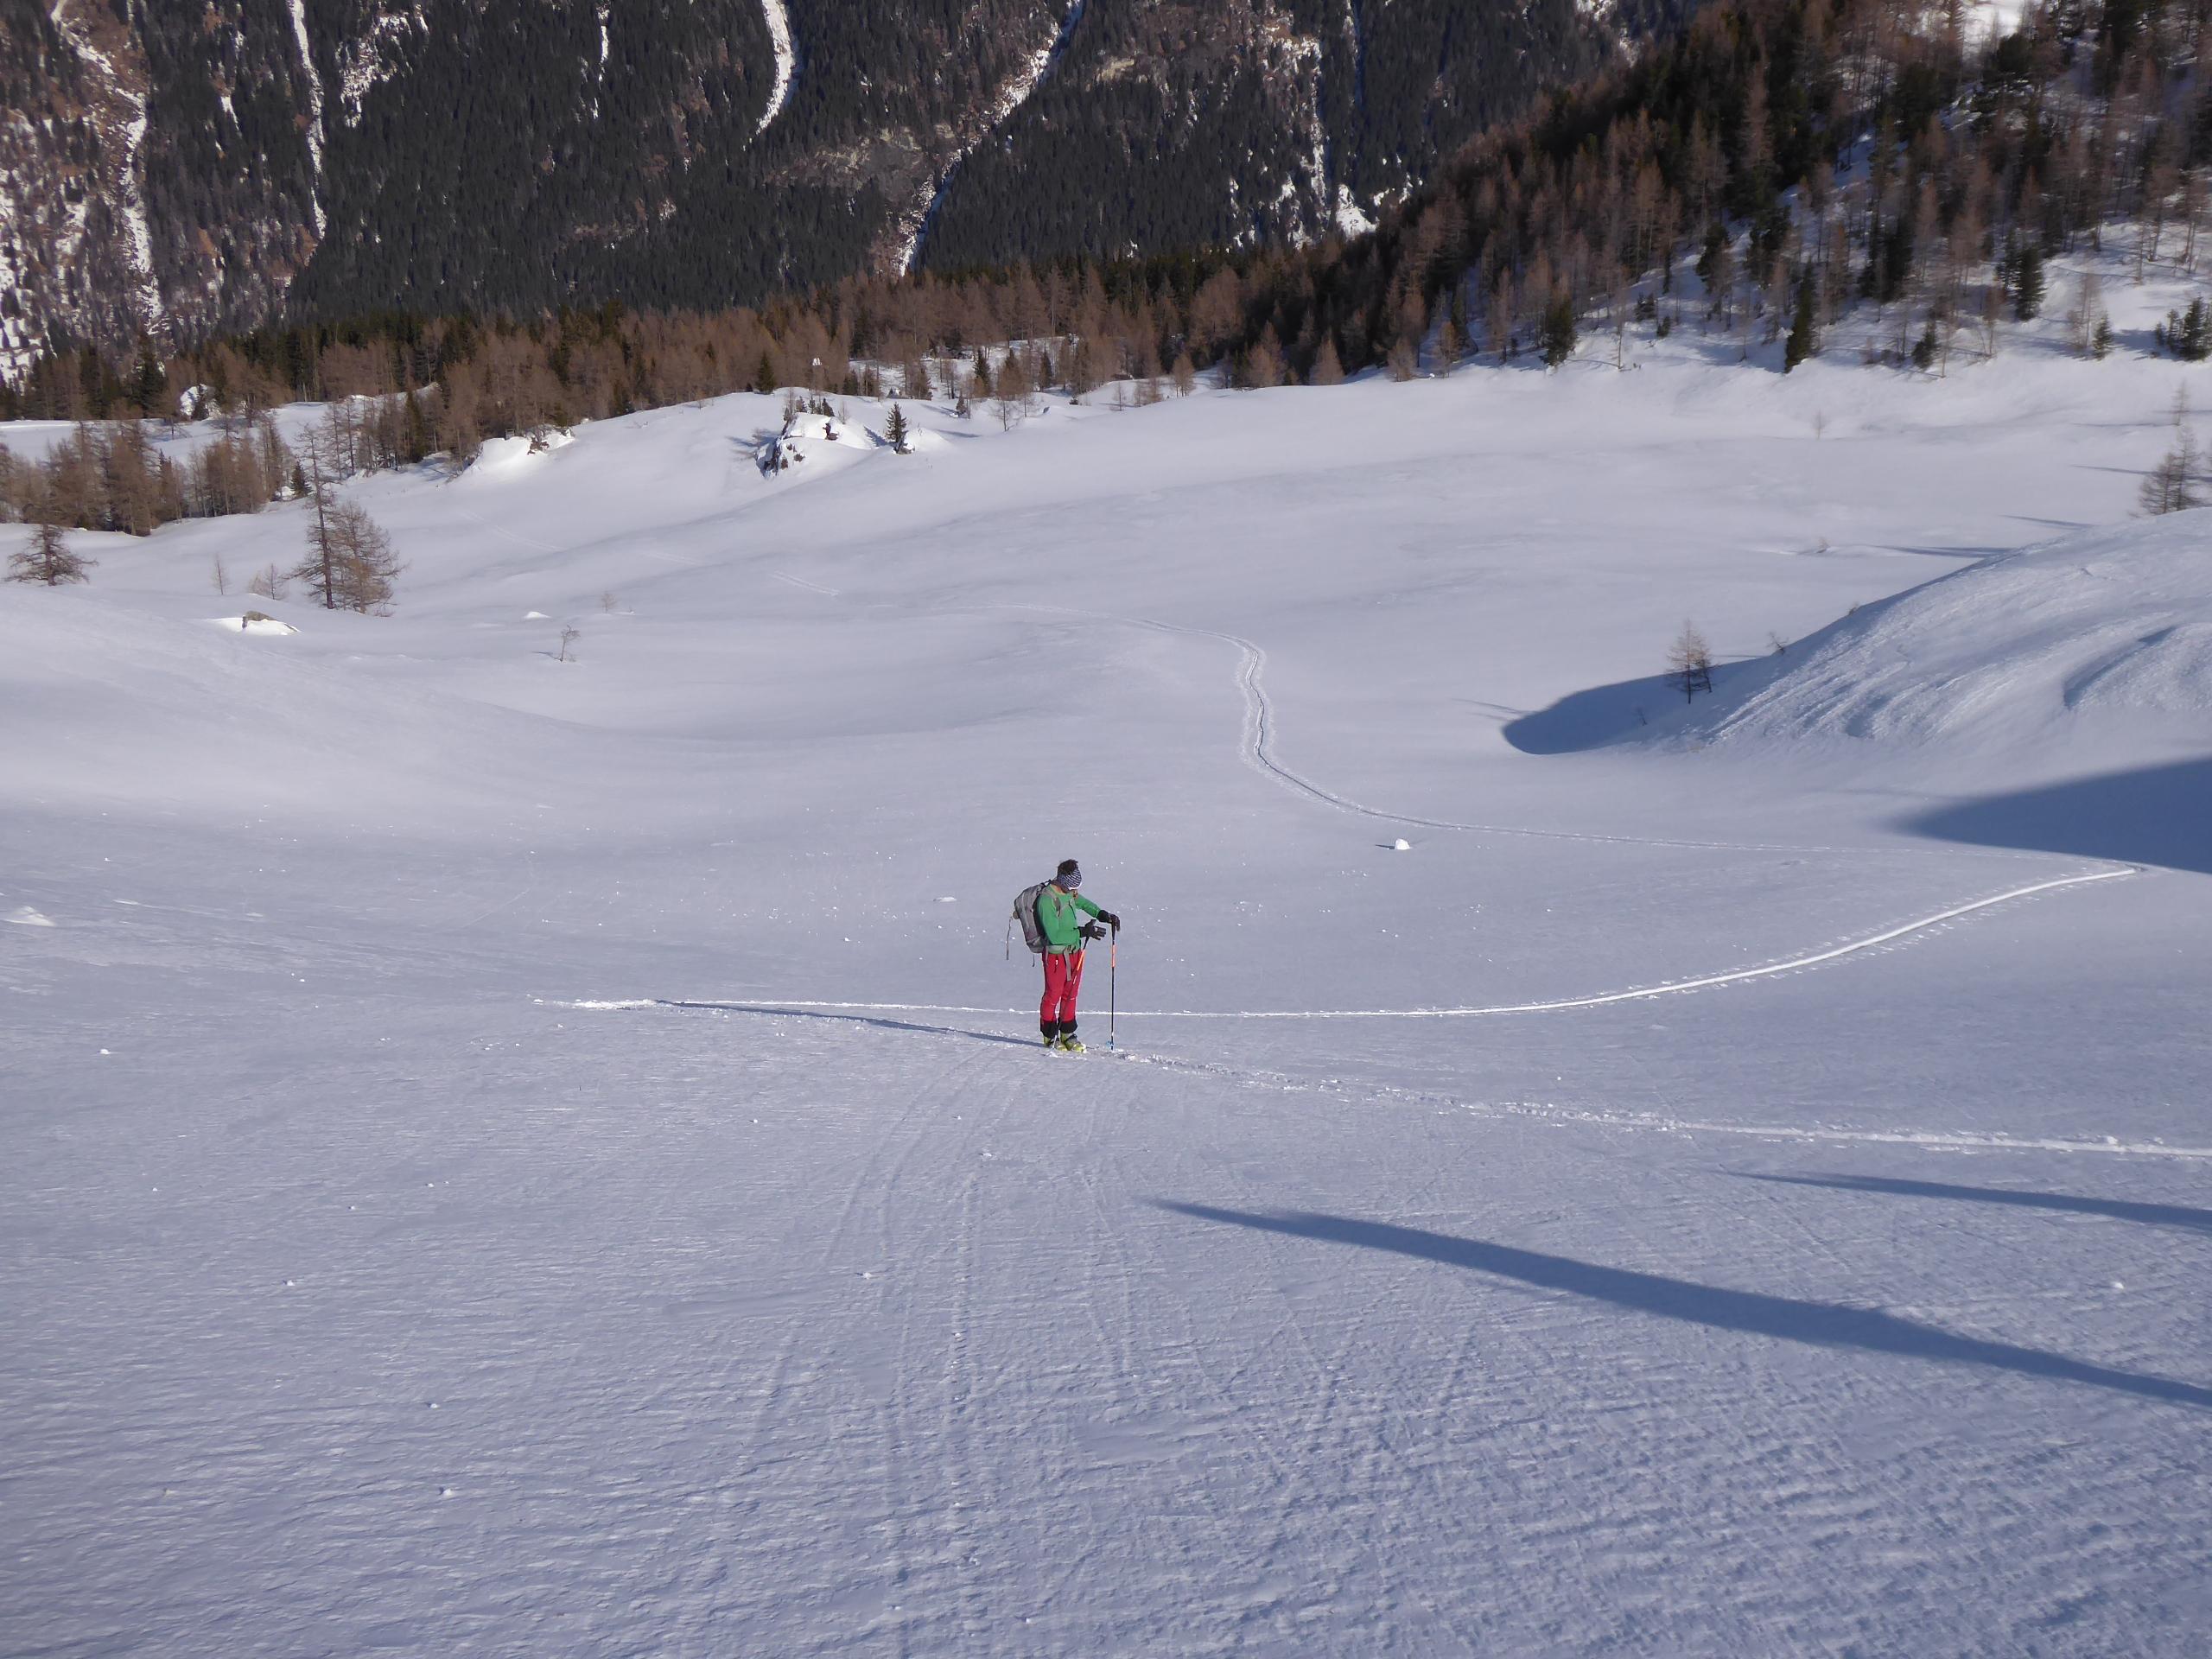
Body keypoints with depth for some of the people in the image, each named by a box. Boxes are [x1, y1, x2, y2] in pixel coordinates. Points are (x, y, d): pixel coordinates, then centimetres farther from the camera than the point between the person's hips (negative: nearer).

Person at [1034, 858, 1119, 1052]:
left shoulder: (1069, 892, 1)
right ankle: (1050, 1036, 20)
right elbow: (1054, 935, -27)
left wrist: (1102, 914, 9)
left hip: (1075, 951, 7)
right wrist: (1083, 932, -28)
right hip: (1056, 954, -7)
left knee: (1070, 994, 13)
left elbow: (1081, 902, 25)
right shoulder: (1046, 900, -24)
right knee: (1053, 995, 5)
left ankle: (1067, 1034, 23)